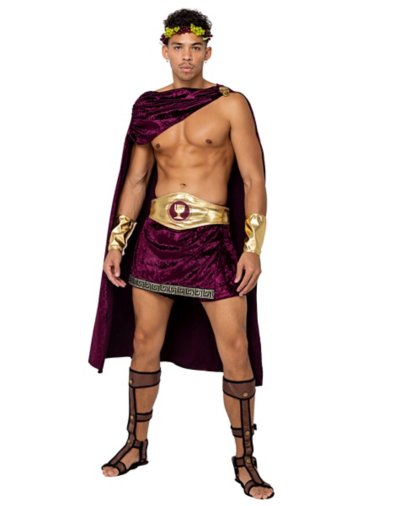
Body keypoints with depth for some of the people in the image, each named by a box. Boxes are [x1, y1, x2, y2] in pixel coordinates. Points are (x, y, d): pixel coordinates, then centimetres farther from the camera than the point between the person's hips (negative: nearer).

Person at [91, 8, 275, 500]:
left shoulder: (231, 104, -2)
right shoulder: (148, 106, 9)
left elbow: (253, 179, -4)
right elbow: (135, 180, 11)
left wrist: (253, 246, -12)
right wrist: (116, 243, 6)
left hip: (213, 239, -3)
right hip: (155, 236, 4)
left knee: (236, 349, -3)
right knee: (145, 343, 10)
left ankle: (245, 460, 12)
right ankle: (137, 445, 28)